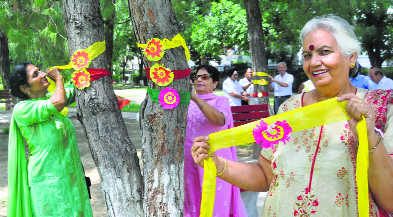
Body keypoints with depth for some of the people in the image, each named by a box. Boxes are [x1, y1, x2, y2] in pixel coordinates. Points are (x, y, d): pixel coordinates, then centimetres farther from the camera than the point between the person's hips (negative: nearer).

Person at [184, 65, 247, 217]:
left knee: (215, 202, 1)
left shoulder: (221, 101, -1)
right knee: (193, 200, 10)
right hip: (191, 161, 4)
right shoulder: (188, 102, 10)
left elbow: (220, 120, -25)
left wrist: (195, 98, -32)